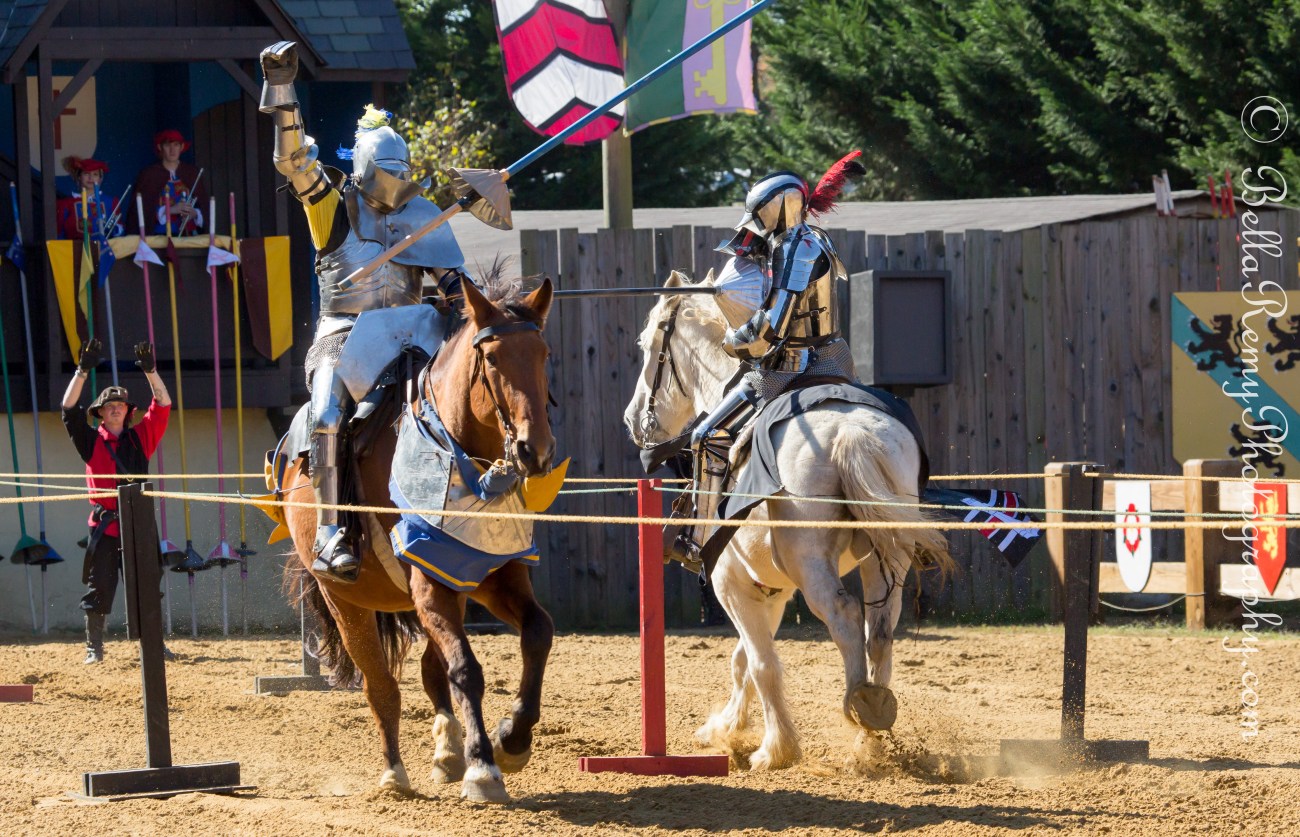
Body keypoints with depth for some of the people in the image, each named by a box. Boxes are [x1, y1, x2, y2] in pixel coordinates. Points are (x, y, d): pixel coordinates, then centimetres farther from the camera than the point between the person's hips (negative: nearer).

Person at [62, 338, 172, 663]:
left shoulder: (140, 438, 11)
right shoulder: (92, 441, 5)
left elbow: (162, 406, 6)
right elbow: (69, 408, -5)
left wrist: (151, 372, -5)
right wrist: (82, 372, -13)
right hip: (105, 524, -2)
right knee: (99, 586, 0)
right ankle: (94, 647, 5)